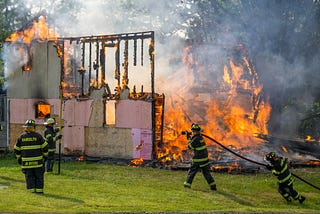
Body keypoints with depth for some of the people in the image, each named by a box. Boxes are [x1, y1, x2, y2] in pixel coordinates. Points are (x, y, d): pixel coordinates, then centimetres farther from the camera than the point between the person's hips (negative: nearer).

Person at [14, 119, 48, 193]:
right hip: (37, 161, -2)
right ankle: (39, 189, 4)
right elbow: (45, 146, -3)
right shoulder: (38, 136, -5)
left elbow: (16, 149, 8)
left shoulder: (21, 137, 3)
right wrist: (45, 155, 10)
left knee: (29, 176, 8)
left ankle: (31, 189, 5)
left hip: (26, 161, 2)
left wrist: (19, 158, 19)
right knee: (39, 175, 6)